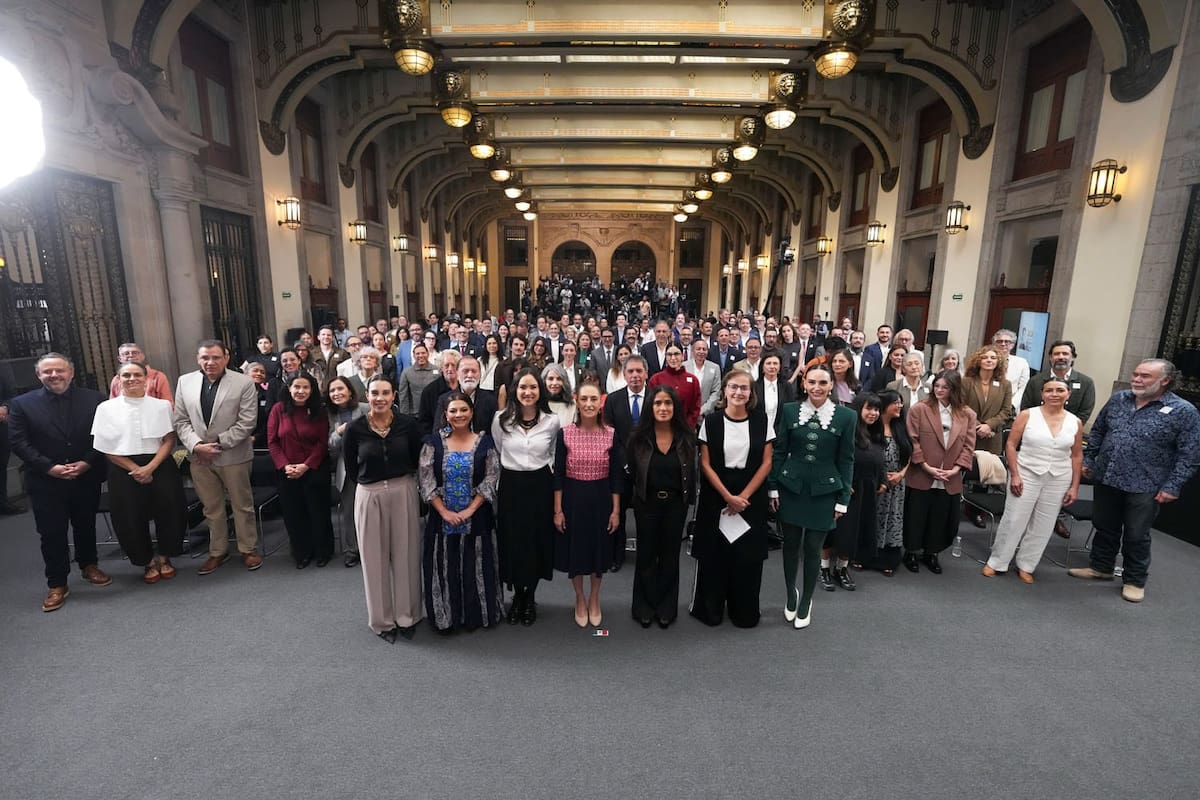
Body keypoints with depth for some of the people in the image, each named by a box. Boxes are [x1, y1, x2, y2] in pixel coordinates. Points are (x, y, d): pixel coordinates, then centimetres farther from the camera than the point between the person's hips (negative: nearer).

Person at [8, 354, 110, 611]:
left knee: (86, 526, 16)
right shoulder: (22, 404, -1)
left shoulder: (94, 399, -1)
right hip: (45, 482, 0)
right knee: (51, 533, 5)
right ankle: (57, 584, 17)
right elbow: (18, 442, -4)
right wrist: (49, 467, -14)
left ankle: (89, 566, 36)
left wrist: (87, 462, -14)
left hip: (87, 478, 1)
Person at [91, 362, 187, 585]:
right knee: (131, 518, 3)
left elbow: (169, 440, -1)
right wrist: (135, 469, -10)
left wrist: (150, 467, -13)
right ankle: (148, 561, 25)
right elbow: (106, 448, 0)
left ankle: (164, 557, 22)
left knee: (168, 511, -1)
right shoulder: (106, 408, 3)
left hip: (160, 466, 0)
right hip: (124, 470, 0)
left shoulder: (161, 405, 3)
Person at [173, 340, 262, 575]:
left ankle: (248, 549, 23)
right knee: (211, 508, 15)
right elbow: (181, 420, 4)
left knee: (242, 505, 8)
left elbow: (247, 422, -11)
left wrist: (217, 443, -15)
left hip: (233, 455, -3)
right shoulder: (184, 382, 4)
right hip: (199, 456, 4)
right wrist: (196, 445, -11)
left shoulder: (244, 383, -8)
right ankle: (218, 551, 29)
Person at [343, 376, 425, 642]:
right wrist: (371, 480, 3)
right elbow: (350, 469, 3)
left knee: (405, 555, 10)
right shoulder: (355, 428, -8)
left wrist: (402, 478, 2)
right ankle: (383, 620, 28)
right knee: (375, 558, 11)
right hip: (369, 496, 0)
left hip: (404, 493, 0)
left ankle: (407, 616, 28)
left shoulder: (407, 423, -7)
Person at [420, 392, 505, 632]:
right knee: (444, 567, 9)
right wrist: (444, 511, -12)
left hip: (476, 517, 0)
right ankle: (444, 617, 28)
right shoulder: (434, 441, -1)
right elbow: (426, 480, -5)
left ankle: (475, 615, 28)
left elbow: (491, 479, -6)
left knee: (475, 566, 10)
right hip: (442, 517, 1)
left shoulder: (484, 441, -2)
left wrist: (470, 510, -13)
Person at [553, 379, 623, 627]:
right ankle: (580, 599, 37)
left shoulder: (611, 435, -6)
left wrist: (616, 510, -3)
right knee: (574, 549, 12)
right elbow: (558, 474, -4)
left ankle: (594, 599, 39)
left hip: (600, 499, 1)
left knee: (599, 549, 15)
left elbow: (616, 476, -2)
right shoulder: (565, 433, -8)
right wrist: (557, 510, -5)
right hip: (573, 499, 0)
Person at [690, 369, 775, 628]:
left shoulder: (761, 420, -1)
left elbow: (766, 463, -2)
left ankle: (744, 612, 26)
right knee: (714, 555, 6)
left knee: (748, 557, 7)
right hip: (716, 497, -1)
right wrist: (728, 496, -11)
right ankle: (710, 609, 25)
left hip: (751, 498, 1)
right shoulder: (711, 421, -4)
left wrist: (743, 497, -9)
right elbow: (705, 464, -4)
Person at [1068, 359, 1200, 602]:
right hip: (1106, 478, 4)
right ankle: (1101, 567, 32)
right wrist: (1087, 460, 11)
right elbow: (1097, 432, 14)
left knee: (1136, 536, 8)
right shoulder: (1118, 399, 3)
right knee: (1104, 528, 16)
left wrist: (1172, 486, -13)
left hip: (1144, 487, -4)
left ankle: (1135, 581, 24)